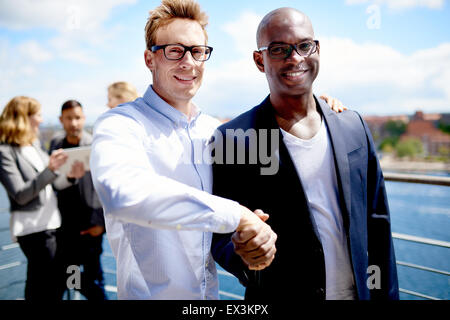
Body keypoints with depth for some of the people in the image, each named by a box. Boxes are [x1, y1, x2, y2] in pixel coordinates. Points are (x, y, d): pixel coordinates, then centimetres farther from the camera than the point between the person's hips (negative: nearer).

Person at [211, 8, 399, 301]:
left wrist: (387, 293, 4)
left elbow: (376, 222, 3)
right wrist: (243, 255, -30)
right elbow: (220, 235, -10)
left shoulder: (353, 126, -2)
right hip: (278, 294, -3)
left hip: (358, 291, 4)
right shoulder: (233, 139, -15)